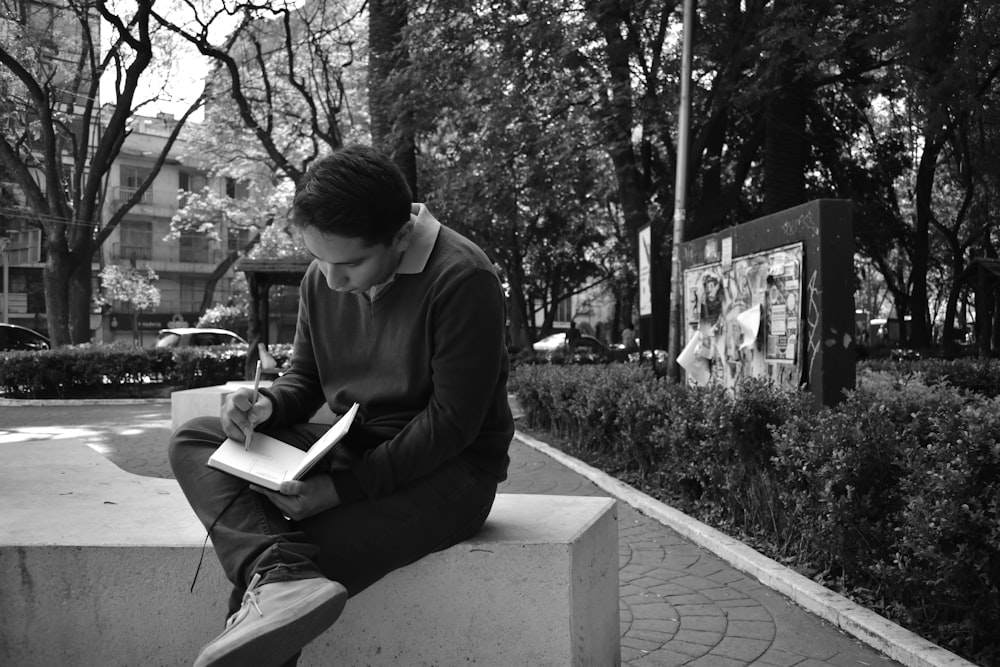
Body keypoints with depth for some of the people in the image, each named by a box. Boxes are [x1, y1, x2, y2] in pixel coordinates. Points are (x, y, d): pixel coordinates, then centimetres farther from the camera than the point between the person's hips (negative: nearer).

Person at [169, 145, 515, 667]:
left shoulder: (462, 279, -19)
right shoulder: (321, 280, 4)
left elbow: (453, 422, -20)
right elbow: (305, 377, 14)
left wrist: (348, 487, -23)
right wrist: (267, 406, -10)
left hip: (448, 471, -8)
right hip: (352, 447, 8)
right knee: (193, 440, -11)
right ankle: (282, 575, -33)